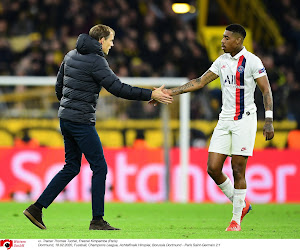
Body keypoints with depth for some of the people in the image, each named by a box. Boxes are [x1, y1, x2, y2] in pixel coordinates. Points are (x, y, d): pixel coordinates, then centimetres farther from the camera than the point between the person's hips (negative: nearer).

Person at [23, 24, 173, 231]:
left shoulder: (71, 56, 12)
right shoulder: (96, 61, -15)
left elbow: (59, 87, 19)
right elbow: (119, 89, -20)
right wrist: (151, 95, -16)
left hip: (66, 118, 9)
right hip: (82, 121, -9)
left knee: (72, 168, 14)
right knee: (100, 167, -2)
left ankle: (36, 208, 9)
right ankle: (98, 220, -1)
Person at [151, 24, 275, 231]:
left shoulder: (252, 62, -8)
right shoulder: (222, 61, 11)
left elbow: (266, 91, -7)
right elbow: (200, 82, 15)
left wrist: (269, 120, -15)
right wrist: (171, 92, 9)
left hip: (244, 120, -6)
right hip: (225, 120, 6)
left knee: (238, 169, -6)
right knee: (213, 168, -2)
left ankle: (236, 219, 5)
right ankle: (241, 205, 17)